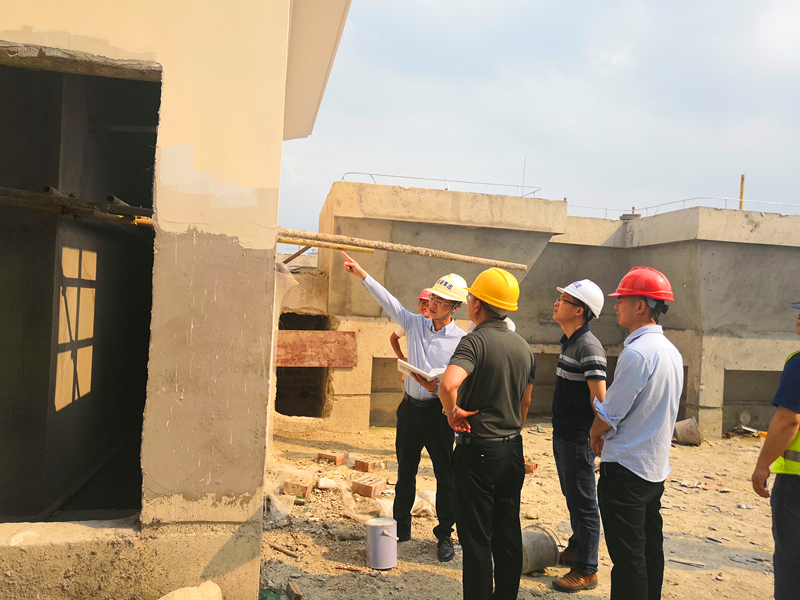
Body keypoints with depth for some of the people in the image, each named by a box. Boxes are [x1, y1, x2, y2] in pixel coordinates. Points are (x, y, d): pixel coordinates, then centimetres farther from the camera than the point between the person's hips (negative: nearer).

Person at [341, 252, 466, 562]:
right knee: (405, 471, 15)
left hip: (439, 411, -4)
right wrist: (361, 273, -3)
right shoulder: (415, 324, 3)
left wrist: (440, 386, -26)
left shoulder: (461, 340, -8)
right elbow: (388, 300, 1)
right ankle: (401, 528, 30)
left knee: (445, 476, 4)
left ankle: (445, 536, 20)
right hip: (410, 407, 4)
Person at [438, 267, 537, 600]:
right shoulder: (523, 347, 7)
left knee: (476, 537, 4)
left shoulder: (475, 341, -17)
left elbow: (447, 385, -36)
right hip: (512, 448, 7)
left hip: (478, 450, -7)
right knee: (508, 532, 16)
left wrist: (453, 412, -17)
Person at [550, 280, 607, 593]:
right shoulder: (569, 341, 10)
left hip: (578, 438, -10)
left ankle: (586, 571, 12)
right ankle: (576, 549, 38)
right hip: (563, 434, 10)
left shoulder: (588, 346, -20)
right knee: (572, 497, 22)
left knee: (583, 502, 1)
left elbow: (600, 398, -23)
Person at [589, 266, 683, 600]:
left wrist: (595, 435, 3)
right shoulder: (671, 352, 8)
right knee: (650, 550, 19)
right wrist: (607, 436, 13)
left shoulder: (637, 352, -22)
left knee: (627, 558, 1)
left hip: (625, 471, -9)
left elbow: (607, 417, -17)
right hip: (656, 466, 9)